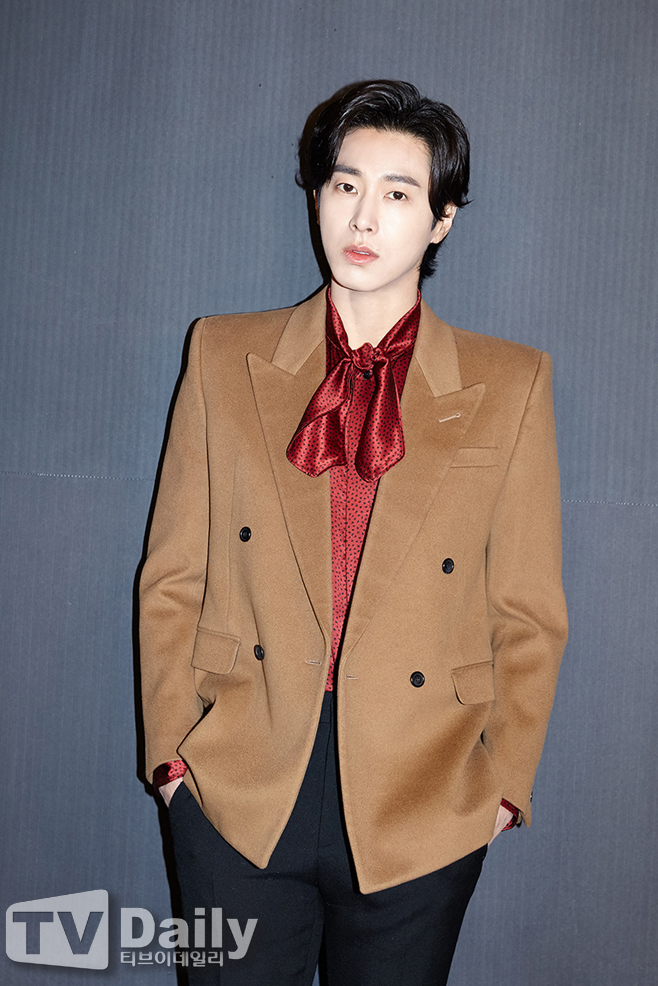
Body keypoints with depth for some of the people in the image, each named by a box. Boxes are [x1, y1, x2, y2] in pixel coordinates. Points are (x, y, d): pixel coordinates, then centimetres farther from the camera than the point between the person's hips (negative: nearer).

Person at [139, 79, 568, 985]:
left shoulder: (509, 384, 0)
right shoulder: (225, 356, 2)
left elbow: (529, 615, 2)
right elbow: (173, 579, 4)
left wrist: (503, 783, -1)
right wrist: (172, 750, 1)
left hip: (421, 812, 0)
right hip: (239, 795, 1)